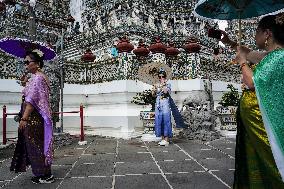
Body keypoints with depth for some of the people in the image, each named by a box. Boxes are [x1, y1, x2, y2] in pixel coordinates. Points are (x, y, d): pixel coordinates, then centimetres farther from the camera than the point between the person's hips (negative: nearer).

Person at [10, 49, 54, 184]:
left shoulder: (36, 78, -16)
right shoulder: (41, 77, 15)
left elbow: (31, 100, -21)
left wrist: (24, 119, -21)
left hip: (33, 118, -10)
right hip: (39, 117, 10)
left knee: (35, 146, 0)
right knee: (40, 145, 15)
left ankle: (44, 175, 10)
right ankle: (45, 174, 25)